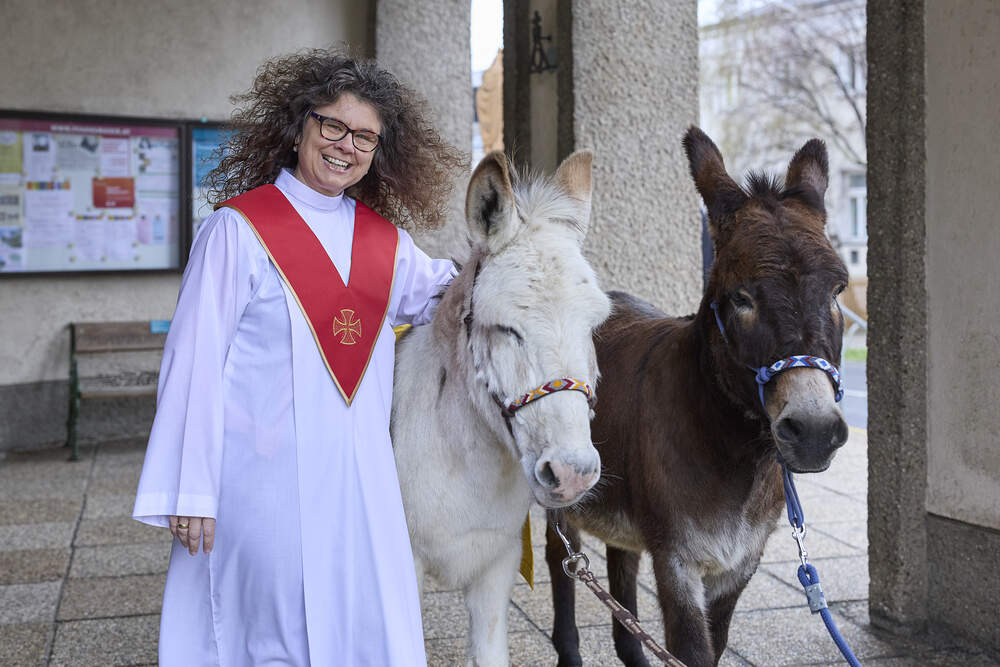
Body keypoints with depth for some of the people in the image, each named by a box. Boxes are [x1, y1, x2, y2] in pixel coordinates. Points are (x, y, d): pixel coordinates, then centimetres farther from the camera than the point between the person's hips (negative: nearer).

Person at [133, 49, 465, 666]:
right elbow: (197, 358, -9)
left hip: (362, 475, 5)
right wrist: (188, 491, -12)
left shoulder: (386, 240, 9)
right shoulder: (239, 228, -6)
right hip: (267, 476, -5)